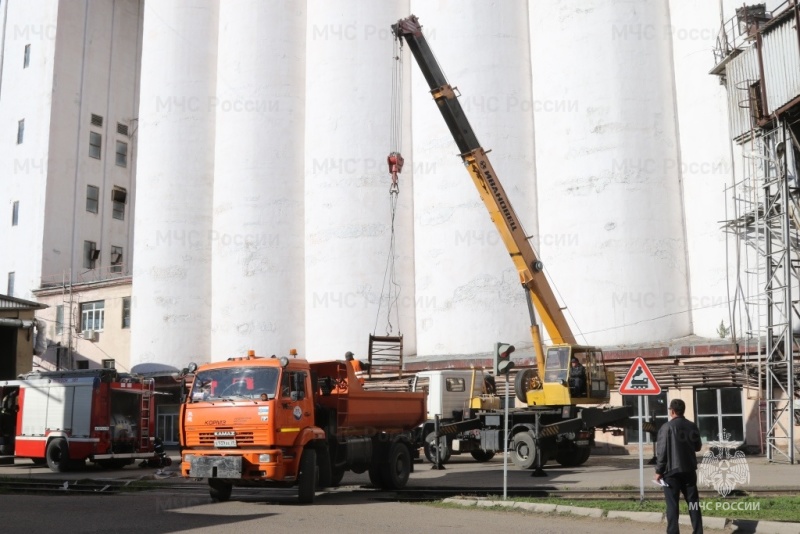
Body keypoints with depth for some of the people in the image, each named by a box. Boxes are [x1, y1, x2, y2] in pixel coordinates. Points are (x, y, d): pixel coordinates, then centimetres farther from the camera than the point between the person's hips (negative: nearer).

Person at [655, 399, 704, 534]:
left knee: (672, 504, 0)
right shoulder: (693, 426, 4)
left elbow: (662, 451, -13)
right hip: (689, 470, 5)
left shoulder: (666, 427, -12)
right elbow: (698, 447, 16)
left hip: (671, 471, -5)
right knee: (693, 502, 11)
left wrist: (659, 471, -6)